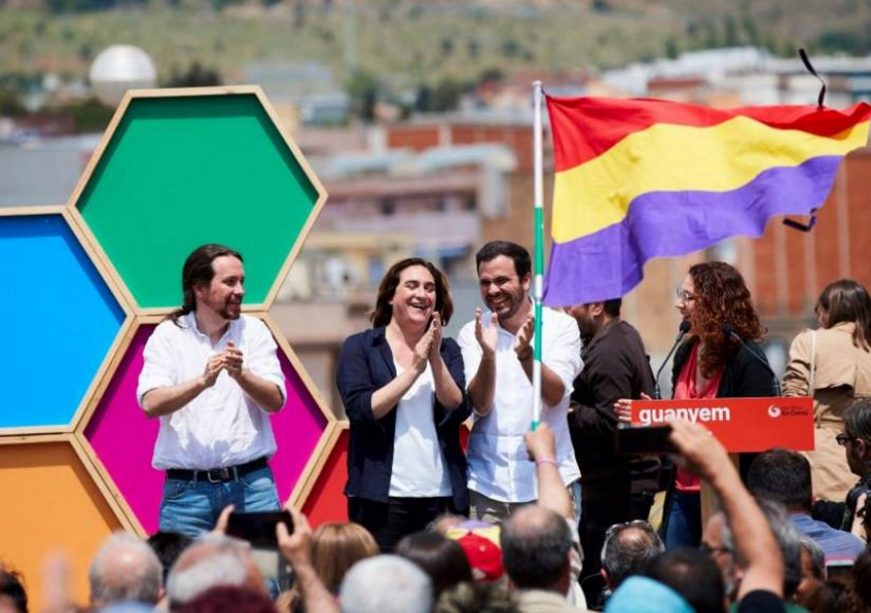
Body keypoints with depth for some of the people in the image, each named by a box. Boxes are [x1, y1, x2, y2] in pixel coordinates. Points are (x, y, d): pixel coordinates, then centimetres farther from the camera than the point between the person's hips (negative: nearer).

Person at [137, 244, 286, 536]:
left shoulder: (254, 331, 8)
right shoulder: (168, 335, 3)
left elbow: (275, 401, -1)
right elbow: (151, 404, -10)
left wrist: (241, 375, -20)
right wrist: (202, 381, -25)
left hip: (251, 482, 1)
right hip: (187, 488, -1)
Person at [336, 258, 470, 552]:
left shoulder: (447, 349, 13)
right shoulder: (359, 348, 5)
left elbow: (459, 409, 0)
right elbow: (361, 409, -9)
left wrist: (436, 360, -12)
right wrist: (413, 369, -11)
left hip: (443, 496, 3)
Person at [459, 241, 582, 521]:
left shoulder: (561, 326, 0)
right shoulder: (472, 333, 4)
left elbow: (554, 395, -12)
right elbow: (480, 405, -6)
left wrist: (525, 352, -28)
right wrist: (488, 354, -23)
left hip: (548, 480, -1)